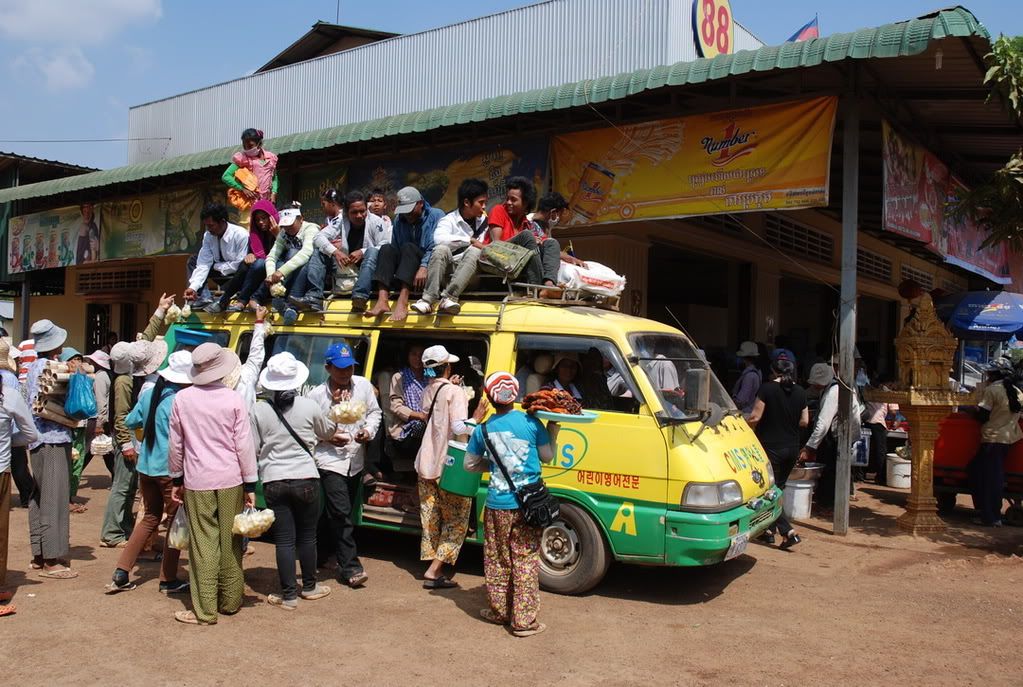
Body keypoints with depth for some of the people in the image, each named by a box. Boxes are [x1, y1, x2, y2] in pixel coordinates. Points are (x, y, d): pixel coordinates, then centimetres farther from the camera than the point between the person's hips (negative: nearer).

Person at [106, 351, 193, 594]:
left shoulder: (148, 394, 2)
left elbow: (129, 422, 14)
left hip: (146, 467, 7)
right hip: (170, 469, -7)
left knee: (150, 518, 19)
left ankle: (120, 574, 16)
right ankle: (168, 580, 14)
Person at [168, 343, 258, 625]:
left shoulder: (182, 398, -2)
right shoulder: (233, 400, -5)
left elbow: (175, 444, 5)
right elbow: (244, 445, -3)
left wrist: (177, 478, 17)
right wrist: (250, 484, 3)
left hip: (197, 482, 0)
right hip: (230, 480, 1)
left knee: (203, 545, 1)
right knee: (230, 542, 12)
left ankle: (205, 610, 4)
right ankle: (230, 601, 23)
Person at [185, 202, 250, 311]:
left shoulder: (240, 235, -23)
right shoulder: (208, 236, -9)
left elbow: (239, 265, -24)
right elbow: (204, 264, -13)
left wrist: (217, 266, -15)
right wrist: (193, 287, -25)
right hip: (221, 273, 6)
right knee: (193, 261, -2)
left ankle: (222, 301, -28)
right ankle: (202, 298, -15)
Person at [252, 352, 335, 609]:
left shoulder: (259, 410, -6)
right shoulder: (309, 407, -6)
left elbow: (253, 449, -1)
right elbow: (327, 432, 13)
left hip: (274, 482, 0)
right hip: (306, 479, 0)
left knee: (284, 539, 6)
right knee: (307, 536, 15)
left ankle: (288, 595, 12)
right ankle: (309, 587, 29)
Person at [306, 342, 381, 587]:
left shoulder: (363, 385, -1)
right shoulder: (317, 395, -10)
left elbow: (374, 412, 10)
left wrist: (369, 430, -8)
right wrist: (327, 437, -20)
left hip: (355, 461, 5)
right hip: (330, 461, -5)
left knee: (340, 513, 18)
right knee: (341, 513, -11)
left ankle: (325, 553, 39)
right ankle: (350, 567, -6)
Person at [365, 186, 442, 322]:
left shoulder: (436, 215, -1)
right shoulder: (399, 220, 14)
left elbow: (435, 247, -15)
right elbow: (395, 250, 8)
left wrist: (424, 267, -29)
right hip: (405, 271, 4)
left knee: (408, 247, -28)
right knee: (387, 249, -19)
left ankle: (402, 302, -46)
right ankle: (382, 301, -38)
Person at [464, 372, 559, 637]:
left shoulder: (483, 430, -1)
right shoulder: (531, 423, -9)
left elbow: (470, 464, 11)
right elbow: (547, 456, 3)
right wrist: (553, 429, 13)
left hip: (496, 505, 2)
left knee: (497, 560, 17)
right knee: (526, 561, 5)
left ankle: (500, 611, 29)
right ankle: (524, 621, 7)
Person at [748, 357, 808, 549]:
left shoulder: (767, 388, -13)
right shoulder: (800, 392, 3)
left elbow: (755, 417, -14)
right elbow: (804, 421, 7)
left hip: (771, 446, -6)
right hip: (792, 448, 6)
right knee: (778, 488, 19)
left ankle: (789, 532, -12)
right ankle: (770, 530, 25)